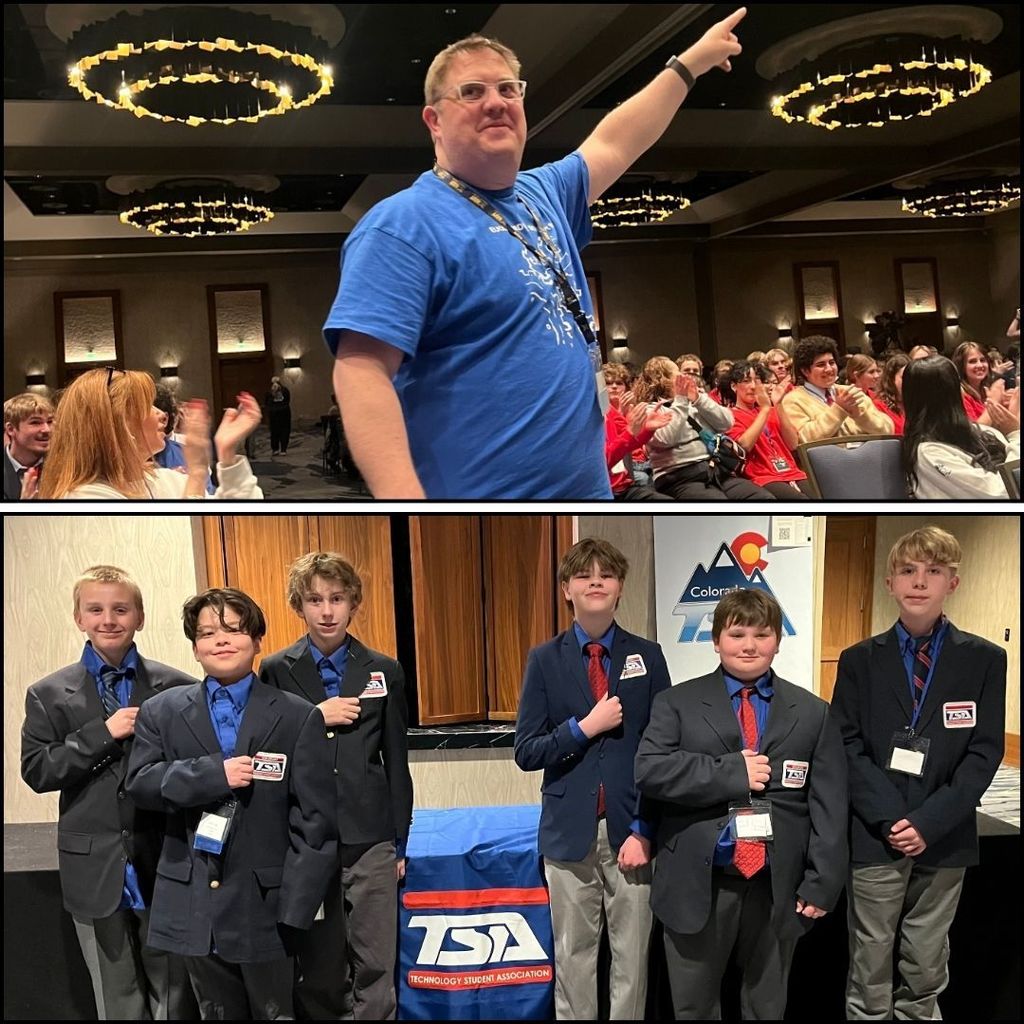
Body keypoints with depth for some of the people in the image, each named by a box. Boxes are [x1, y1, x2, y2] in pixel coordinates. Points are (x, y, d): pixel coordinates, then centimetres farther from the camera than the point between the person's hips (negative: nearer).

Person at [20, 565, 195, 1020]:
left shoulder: (177, 687, -3)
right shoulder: (49, 694, 1)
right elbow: (36, 772, -6)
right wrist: (102, 734, -16)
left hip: (164, 861, -1)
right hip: (96, 868, 1)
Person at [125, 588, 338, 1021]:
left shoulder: (298, 717, -5)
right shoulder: (160, 712, 5)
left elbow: (315, 818, -7)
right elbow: (140, 783, -6)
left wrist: (296, 908, -13)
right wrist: (213, 773, -20)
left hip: (265, 900, -2)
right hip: (193, 902, 3)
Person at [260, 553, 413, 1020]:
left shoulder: (385, 672, 4)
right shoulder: (276, 672, 1)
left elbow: (396, 763, 7)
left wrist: (400, 843, 8)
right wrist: (314, 719, -15)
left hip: (370, 840, 1)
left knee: (376, 965, 4)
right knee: (318, 968, 10)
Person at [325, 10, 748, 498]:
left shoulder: (542, 196, 13)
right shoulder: (405, 224, -13)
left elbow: (612, 144, 30)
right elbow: (361, 371, -22)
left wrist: (692, 61, 34)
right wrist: (402, 496, -33)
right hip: (481, 490, -8)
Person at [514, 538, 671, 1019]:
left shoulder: (647, 656, 3)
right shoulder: (545, 660, 3)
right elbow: (527, 752, 0)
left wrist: (645, 831, -5)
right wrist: (585, 727, -13)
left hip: (631, 830, 0)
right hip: (570, 831, 0)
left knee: (632, 957, 7)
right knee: (573, 957, 10)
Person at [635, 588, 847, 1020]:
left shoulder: (812, 713, 5)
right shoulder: (677, 704, 0)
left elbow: (829, 806, 2)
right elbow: (650, 771, -14)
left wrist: (821, 884, -5)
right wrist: (731, 772, -19)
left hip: (777, 887, 1)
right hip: (697, 885, -1)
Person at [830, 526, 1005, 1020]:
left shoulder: (985, 659, 1)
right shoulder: (859, 660, 3)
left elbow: (985, 752, -3)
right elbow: (846, 747, -1)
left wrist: (930, 822, -12)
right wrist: (890, 818, -13)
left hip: (946, 840, 1)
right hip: (874, 836, 0)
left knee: (927, 968, 12)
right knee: (869, 968, 7)